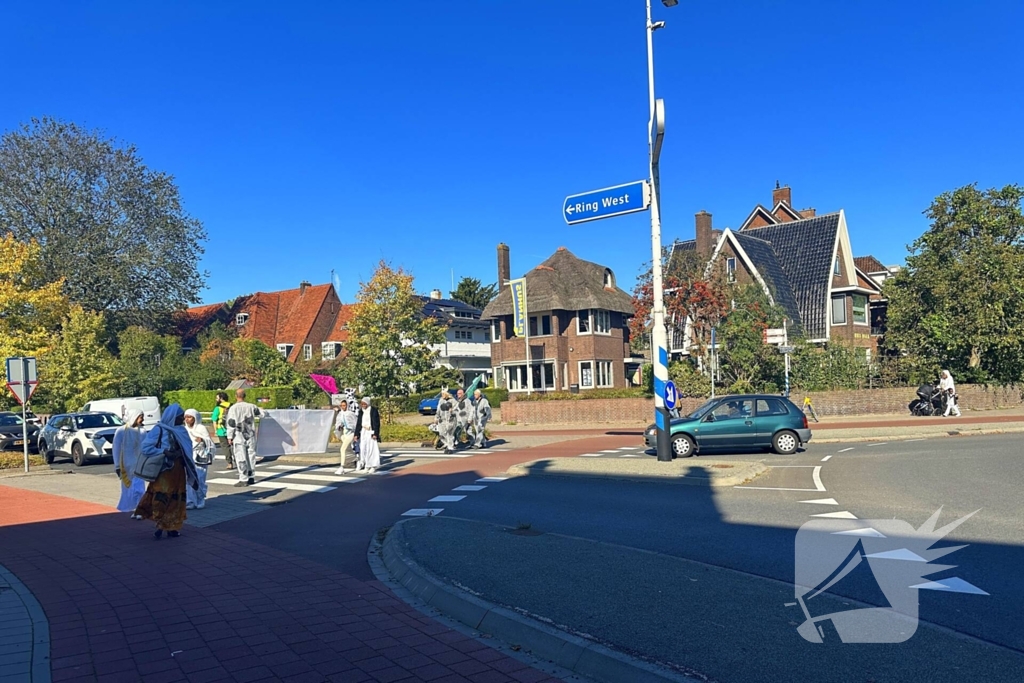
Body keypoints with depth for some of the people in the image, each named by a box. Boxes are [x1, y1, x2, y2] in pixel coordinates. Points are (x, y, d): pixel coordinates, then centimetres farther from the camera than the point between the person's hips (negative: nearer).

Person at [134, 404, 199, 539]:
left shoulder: (181, 431, 9)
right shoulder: (159, 430, -8)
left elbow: (187, 449, 12)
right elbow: (145, 447, -13)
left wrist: (180, 453, -10)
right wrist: (164, 452, -19)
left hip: (178, 470, 6)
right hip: (164, 470, -5)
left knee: (176, 500, 8)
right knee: (161, 498, -11)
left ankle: (172, 527, 17)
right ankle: (160, 526, 1)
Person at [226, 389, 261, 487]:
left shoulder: (233, 408, -10)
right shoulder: (251, 407, 2)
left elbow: (231, 424, -10)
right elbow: (259, 412, 18)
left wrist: (230, 437, -5)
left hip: (239, 437, -4)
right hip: (250, 436, 5)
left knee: (241, 458, -2)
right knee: (251, 456, 12)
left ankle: (243, 479, -4)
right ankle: (251, 477, 19)